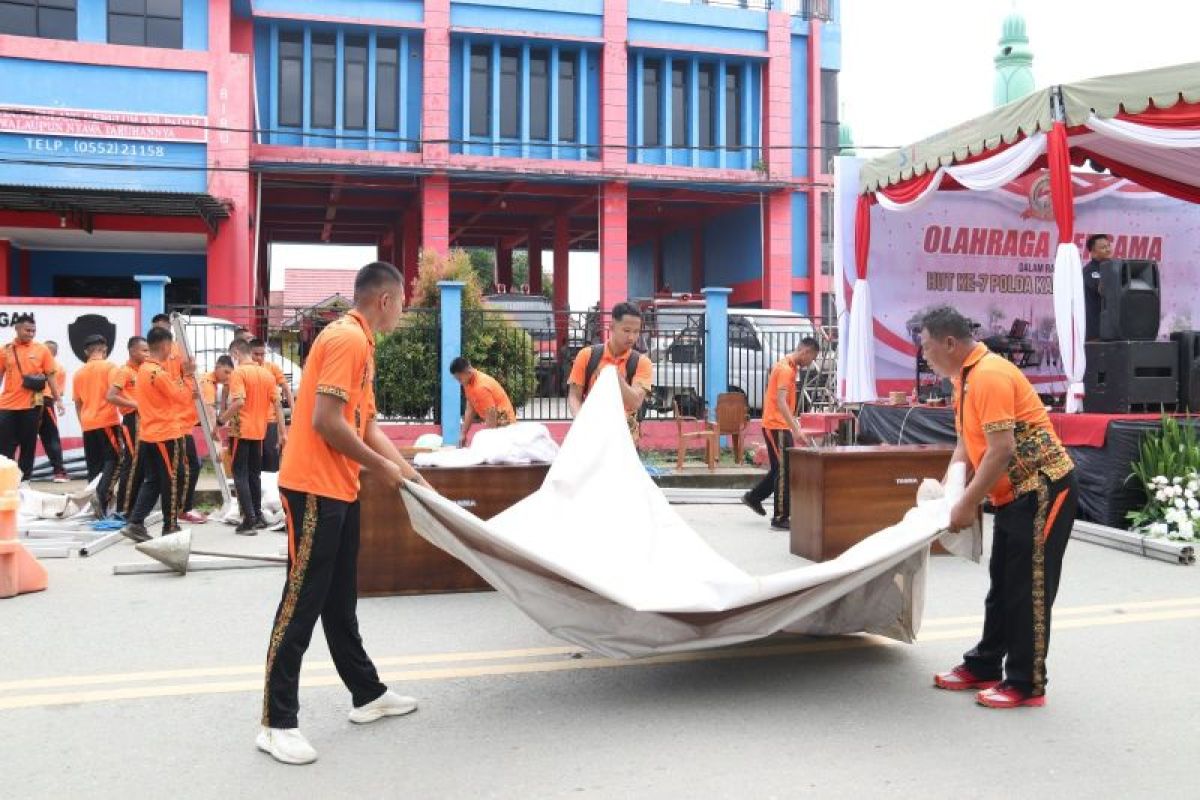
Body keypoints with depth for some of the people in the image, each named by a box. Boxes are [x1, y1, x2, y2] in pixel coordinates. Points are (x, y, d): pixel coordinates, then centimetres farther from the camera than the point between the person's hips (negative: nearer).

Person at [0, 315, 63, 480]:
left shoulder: (42, 350, 1)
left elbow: (50, 376, 5)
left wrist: (58, 399, 1)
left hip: (32, 405, -1)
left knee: (28, 445, 6)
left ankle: (24, 480, 15)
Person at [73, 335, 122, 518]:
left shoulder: (79, 373, 14)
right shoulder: (109, 366, -2)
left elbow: (78, 403, 18)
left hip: (88, 425, 5)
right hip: (107, 421, -5)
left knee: (94, 465, 9)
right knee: (112, 459, -3)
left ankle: (97, 504, 6)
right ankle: (103, 491, -28)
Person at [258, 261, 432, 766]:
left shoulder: (362, 344, 16)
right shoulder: (346, 338, -15)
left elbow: (367, 426, 19)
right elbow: (325, 421, -22)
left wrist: (410, 473, 16)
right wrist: (380, 468, -13)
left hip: (339, 489, 10)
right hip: (314, 487, -10)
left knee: (340, 600, 18)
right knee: (302, 602, -4)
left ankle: (367, 694, 29)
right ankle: (276, 724, 5)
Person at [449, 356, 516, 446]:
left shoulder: (481, 387, -27)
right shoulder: (468, 383, 1)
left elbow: (491, 418, -25)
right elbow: (470, 410, 7)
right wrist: (463, 434, 5)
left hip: (503, 424, -9)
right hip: (493, 423, 9)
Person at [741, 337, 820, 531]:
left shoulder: (788, 366, 14)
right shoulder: (785, 369, -18)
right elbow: (781, 402, -27)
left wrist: (793, 422, 23)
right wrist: (795, 428, -33)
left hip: (780, 426, 10)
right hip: (777, 426, -10)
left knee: (781, 468, 18)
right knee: (784, 471, -6)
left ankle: (754, 497, 29)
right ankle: (780, 518, -1)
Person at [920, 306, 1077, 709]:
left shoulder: (989, 375, -22)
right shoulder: (963, 377, 9)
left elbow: (1001, 450, -26)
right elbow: (966, 444, 15)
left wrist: (967, 505, -21)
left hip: (1043, 490, -10)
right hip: (1013, 494, 10)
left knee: (1029, 588, -2)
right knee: (1001, 584, 16)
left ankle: (1026, 684, 9)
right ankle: (984, 667, 27)